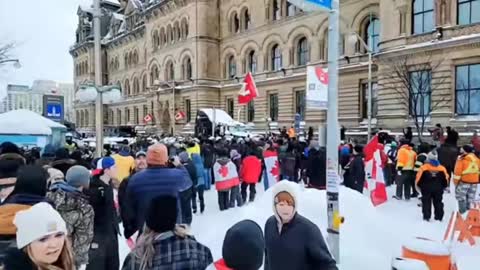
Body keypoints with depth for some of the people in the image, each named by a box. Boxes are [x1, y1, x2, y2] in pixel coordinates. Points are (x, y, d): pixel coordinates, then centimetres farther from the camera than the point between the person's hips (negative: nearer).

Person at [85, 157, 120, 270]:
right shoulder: (94, 187, -17)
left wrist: (115, 226, 14)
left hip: (111, 232, 8)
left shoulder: (109, 184, 7)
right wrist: (91, 238, -20)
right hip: (98, 234, -8)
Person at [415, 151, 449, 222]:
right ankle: (439, 217, 16)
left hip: (426, 188, -3)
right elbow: (445, 179, 7)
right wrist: (443, 187, 22)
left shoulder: (423, 168, -10)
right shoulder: (442, 168, 0)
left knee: (426, 203, 5)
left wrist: (419, 186, 9)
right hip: (438, 189, 3)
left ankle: (426, 217, 2)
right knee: (438, 202, 13)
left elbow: (418, 178, -8)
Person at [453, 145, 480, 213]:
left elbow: (458, 172, -13)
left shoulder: (462, 160, -14)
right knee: (470, 198, 16)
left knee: (461, 196, 5)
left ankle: (462, 212, 3)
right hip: (474, 182, 6)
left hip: (464, 181, -6)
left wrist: (456, 182, -4)